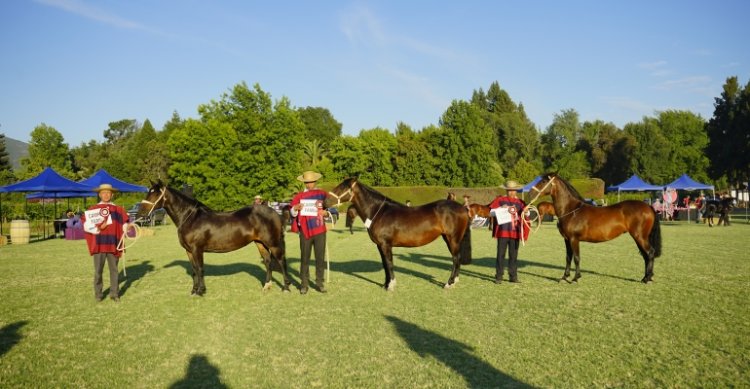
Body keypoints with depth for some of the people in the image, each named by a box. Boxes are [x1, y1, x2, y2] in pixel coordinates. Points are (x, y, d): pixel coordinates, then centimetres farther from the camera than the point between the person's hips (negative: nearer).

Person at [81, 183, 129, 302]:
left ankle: (114, 293, 15)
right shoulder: (92, 209, 4)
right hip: (98, 244, -1)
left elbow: (124, 225, 7)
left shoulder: (118, 209, 7)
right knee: (98, 270, 6)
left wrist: (126, 228, -14)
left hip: (113, 244, 1)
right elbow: (86, 225, 0)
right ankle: (98, 294, 17)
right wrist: (98, 228, -14)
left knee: (114, 270, 7)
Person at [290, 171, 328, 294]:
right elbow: (292, 212, 4)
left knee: (320, 257, 4)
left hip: (319, 231, 0)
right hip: (305, 231, 0)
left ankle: (320, 282, 14)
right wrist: (295, 208, -18)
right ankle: (304, 283, 12)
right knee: (304, 258, 5)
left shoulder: (323, 194, 4)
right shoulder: (299, 196, 5)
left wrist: (326, 212, -13)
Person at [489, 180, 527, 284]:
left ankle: (513, 276, 17)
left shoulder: (520, 203, 10)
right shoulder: (500, 199, 3)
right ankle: (498, 277, 8)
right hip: (502, 232, -2)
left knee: (513, 255, 8)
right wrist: (501, 209, -14)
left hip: (515, 233, 2)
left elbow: (525, 218, 13)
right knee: (500, 254, 1)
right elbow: (490, 211, 1)